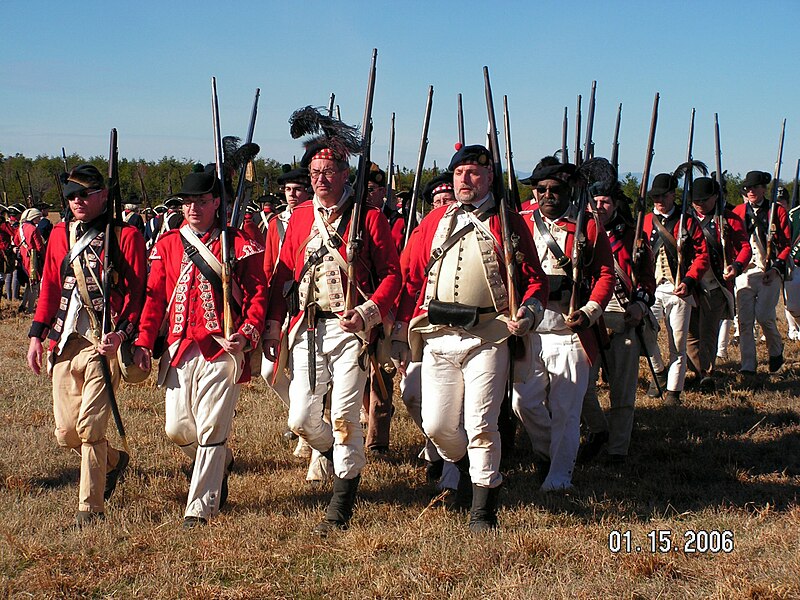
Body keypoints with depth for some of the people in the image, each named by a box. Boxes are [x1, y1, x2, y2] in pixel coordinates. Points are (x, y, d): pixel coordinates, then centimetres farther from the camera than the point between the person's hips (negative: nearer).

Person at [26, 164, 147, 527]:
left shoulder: (126, 236, -2)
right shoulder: (60, 235, 15)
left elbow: (137, 291, -6)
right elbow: (50, 287, 18)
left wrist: (121, 333, -20)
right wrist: (37, 335, 10)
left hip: (103, 345, -6)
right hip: (64, 345, 6)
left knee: (90, 427, -10)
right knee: (66, 433, 7)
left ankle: (91, 507, 4)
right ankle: (113, 460, 36)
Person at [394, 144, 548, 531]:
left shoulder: (508, 223, 5)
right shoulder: (434, 222, 12)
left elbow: (535, 279, 4)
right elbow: (411, 279, 11)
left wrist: (528, 313, -16)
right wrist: (400, 337, 7)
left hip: (487, 338, -3)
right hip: (437, 338, 3)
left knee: (481, 425, -6)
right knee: (436, 425, 4)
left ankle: (483, 510, 6)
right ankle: (464, 468, 36)